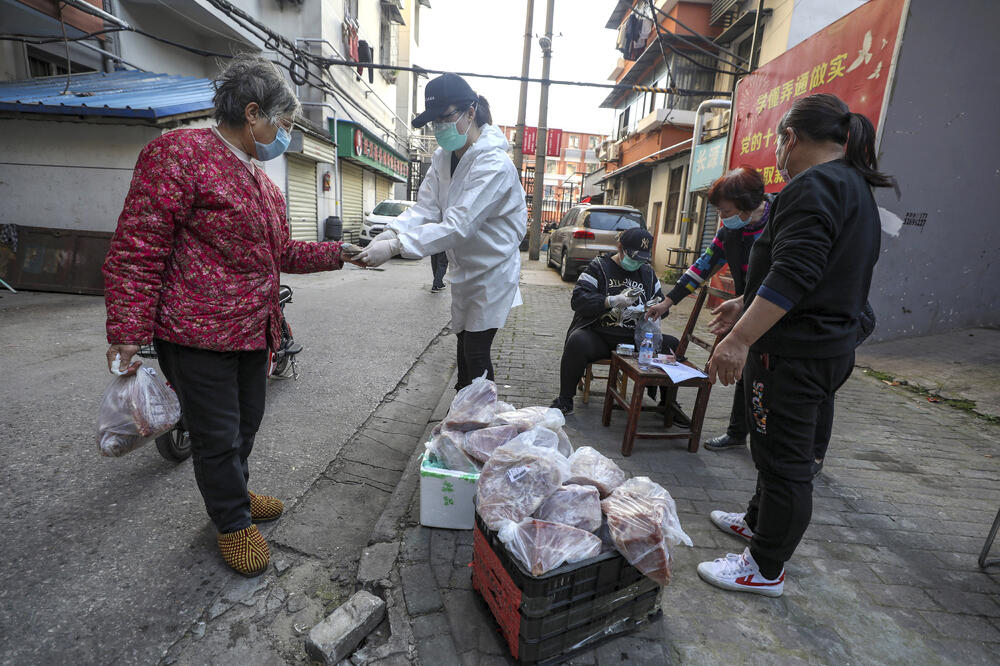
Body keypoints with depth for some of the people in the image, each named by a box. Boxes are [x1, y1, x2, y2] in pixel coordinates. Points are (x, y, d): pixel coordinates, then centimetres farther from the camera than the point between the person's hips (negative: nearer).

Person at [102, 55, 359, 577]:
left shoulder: (261, 181, 15)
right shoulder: (179, 153, -12)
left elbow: (280, 252, 21)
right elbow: (137, 250, -16)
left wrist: (339, 253, 12)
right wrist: (126, 334, -20)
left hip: (254, 332, 9)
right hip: (198, 335, -8)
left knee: (246, 422, 21)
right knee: (218, 435, 6)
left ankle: (234, 492, 44)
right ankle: (233, 523, 28)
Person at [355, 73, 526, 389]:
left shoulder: (494, 165, -25)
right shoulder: (443, 157, 2)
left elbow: (458, 225, -33)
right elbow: (424, 207, -6)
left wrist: (395, 247, -37)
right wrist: (391, 232, -26)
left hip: (492, 270, -8)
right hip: (463, 268, 8)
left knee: (476, 353, -4)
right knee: (463, 344, 17)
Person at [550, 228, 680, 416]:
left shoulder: (648, 273, 16)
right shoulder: (599, 266, 2)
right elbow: (578, 300, -11)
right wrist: (612, 301, -23)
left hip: (635, 338, 4)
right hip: (598, 335, -4)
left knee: (673, 345, -16)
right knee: (577, 342, -36)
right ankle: (565, 400, -17)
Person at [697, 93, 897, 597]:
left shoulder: (813, 185, -16)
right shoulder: (855, 187, 18)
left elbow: (793, 275, -28)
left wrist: (741, 338, -29)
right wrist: (746, 306, 25)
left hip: (794, 353, -10)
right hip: (829, 347, 10)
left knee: (784, 459, 1)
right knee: (779, 448, 23)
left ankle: (766, 569, 17)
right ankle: (758, 520, 43)